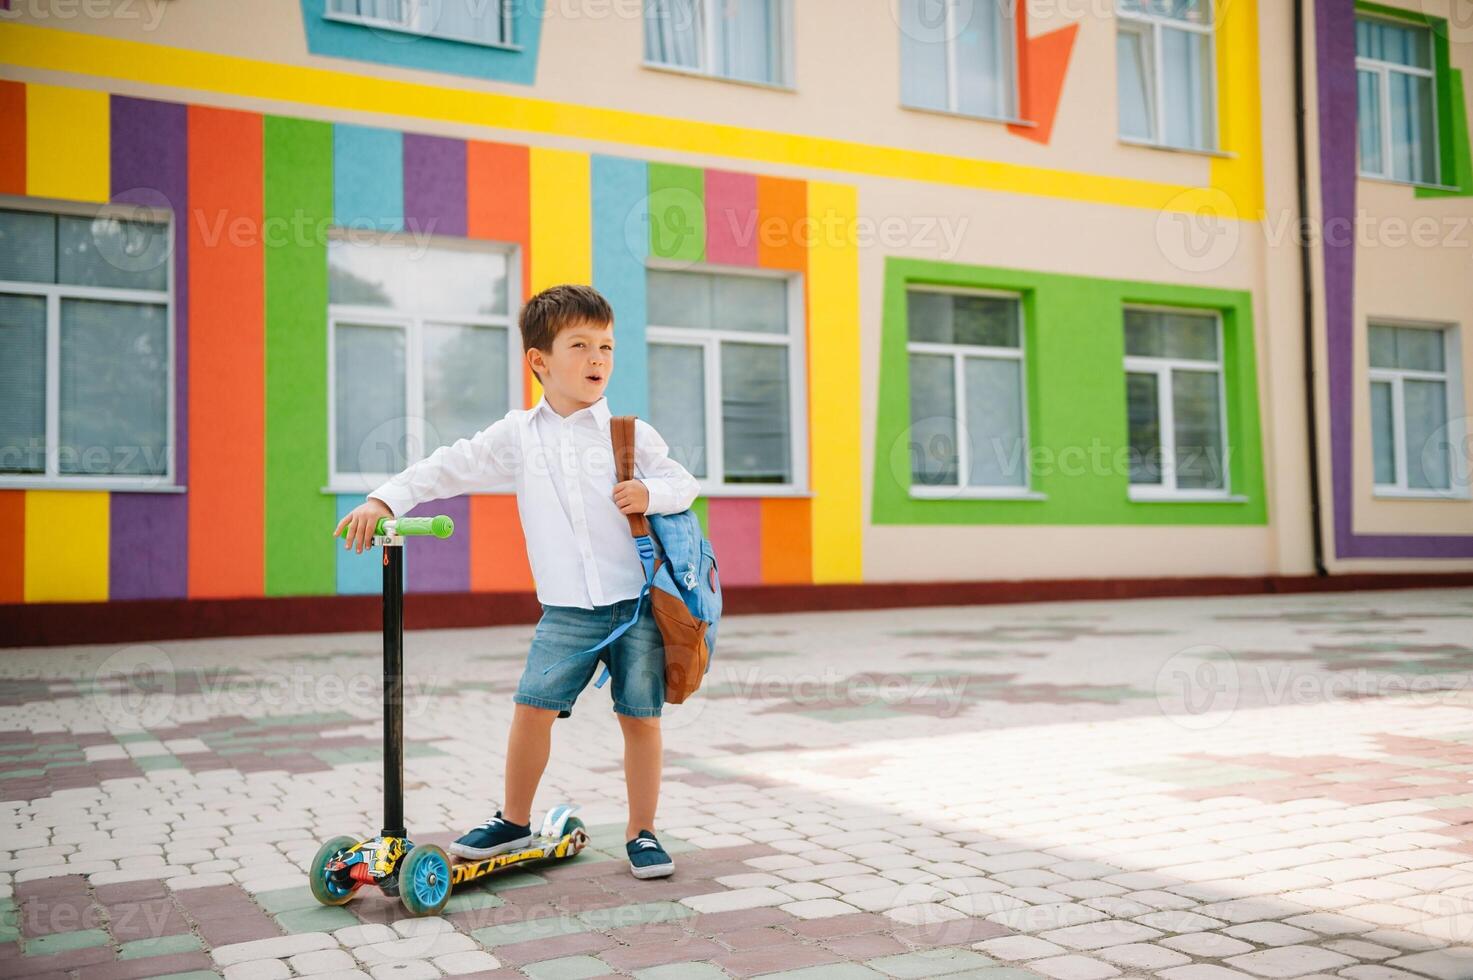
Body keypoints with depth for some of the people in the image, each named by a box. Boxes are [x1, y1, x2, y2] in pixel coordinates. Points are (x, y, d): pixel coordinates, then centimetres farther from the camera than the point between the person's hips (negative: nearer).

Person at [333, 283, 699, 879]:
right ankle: (514, 821, 17)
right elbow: (451, 467, 4)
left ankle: (641, 831, 18)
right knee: (533, 706, -4)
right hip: (567, 608, 1)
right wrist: (384, 500, -5)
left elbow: (684, 483, 8)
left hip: (639, 600, -1)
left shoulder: (630, 433, 3)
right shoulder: (518, 435, 6)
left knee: (641, 715, 2)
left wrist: (652, 494, -13)